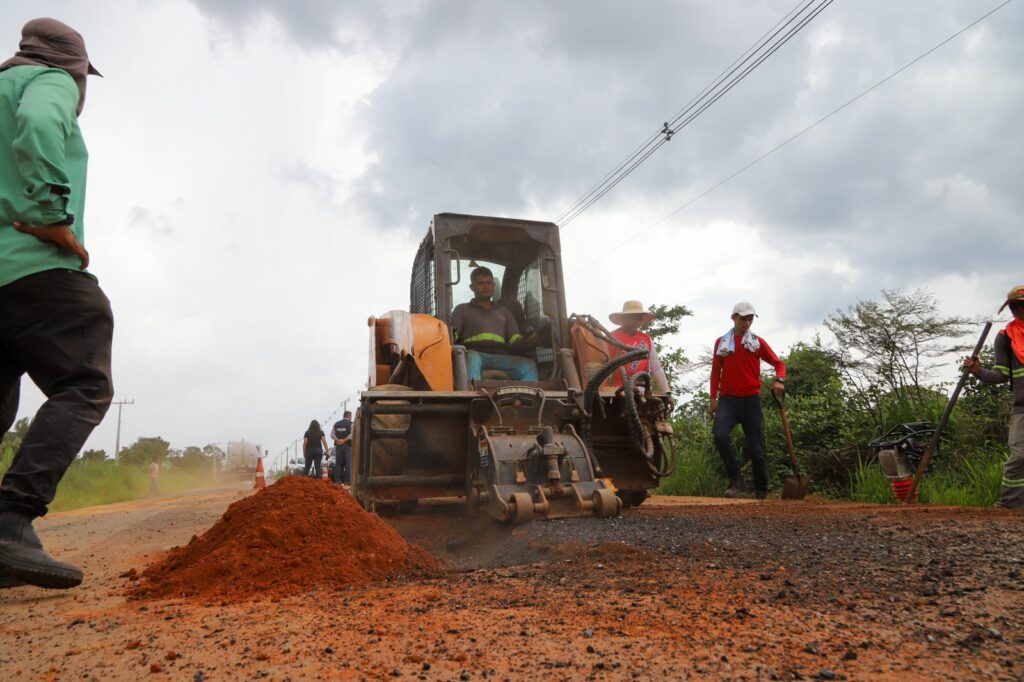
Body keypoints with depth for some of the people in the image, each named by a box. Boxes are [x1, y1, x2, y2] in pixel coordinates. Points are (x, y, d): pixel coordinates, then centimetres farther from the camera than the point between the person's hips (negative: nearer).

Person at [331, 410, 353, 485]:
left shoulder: (336, 424, 12)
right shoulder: (351, 424, -3)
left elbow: (332, 434, 4)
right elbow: (352, 434, -17)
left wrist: (337, 439, -8)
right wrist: (344, 440, -15)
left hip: (338, 445, 5)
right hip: (348, 445, -4)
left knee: (338, 463, 8)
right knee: (348, 463, -3)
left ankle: (337, 480, 7)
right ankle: (347, 480, -7)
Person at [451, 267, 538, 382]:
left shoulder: (504, 311, 33)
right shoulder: (462, 309, 25)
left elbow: (515, 340, 20)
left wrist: (527, 341, -4)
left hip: (500, 357, 3)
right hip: (475, 354, -3)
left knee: (529, 365, -27)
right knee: (472, 358, -40)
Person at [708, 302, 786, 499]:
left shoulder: (758, 342, 7)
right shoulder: (721, 342, 9)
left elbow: (778, 363, 9)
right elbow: (715, 371, 12)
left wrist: (779, 380, -13)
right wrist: (713, 398, 5)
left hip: (751, 400, 0)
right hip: (727, 399, 0)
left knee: (756, 448, 3)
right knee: (719, 435, -24)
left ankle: (761, 490, 17)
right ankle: (737, 480, -12)